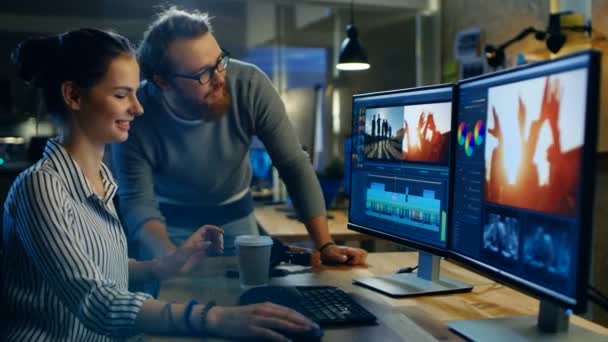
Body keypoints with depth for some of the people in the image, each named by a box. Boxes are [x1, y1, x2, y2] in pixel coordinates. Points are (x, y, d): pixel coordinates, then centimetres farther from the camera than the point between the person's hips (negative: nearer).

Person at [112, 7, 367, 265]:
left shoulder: (251, 85, -25)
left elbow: (294, 165, -20)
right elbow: (137, 202, -21)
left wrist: (325, 245, -26)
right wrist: (171, 258, -41)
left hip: (235, 216, 1)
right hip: (170, 221, -1)